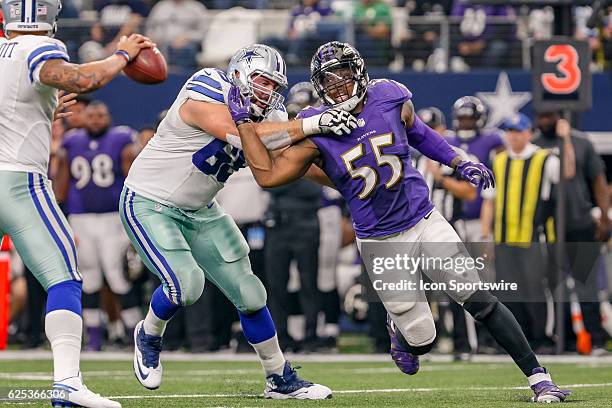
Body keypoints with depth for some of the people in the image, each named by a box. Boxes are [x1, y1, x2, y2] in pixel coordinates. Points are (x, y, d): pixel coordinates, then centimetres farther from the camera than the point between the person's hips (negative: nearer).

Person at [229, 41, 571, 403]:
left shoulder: (391, 99, -5)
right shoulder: (317, 131, -11)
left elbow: (418, 134, 16)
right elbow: (268, 175, -14)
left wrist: (459, 163, 9)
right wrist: (244, 122, -15)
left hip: (425, 222, 1)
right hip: (380, 243, -1)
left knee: (481, 301, -7)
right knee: (422, 340, -2)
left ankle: (538, 377, 1)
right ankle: (399, 330, 36)